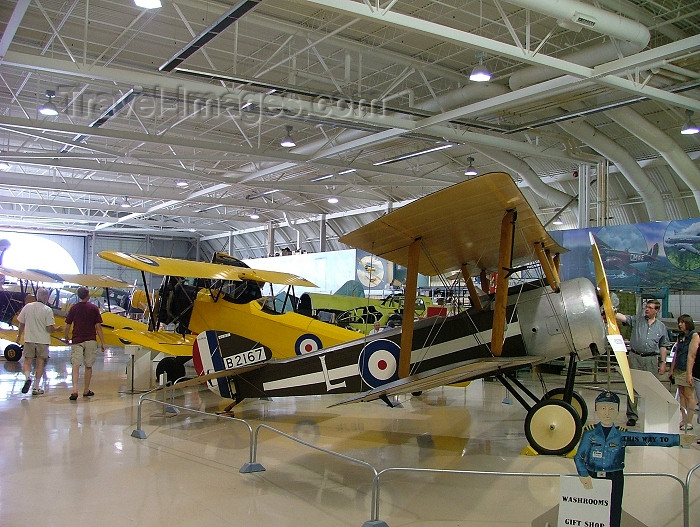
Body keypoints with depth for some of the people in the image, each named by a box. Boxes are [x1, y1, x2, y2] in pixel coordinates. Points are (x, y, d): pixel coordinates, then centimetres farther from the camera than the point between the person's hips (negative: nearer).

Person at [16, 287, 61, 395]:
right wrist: (57, 329, 7)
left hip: (29, 339, 2)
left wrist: (19, 335, 22)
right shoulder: (47, 310, -12)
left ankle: (27, 377, -16)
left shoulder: (27, 307, -1)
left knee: (27, 361, 12)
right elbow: (49, 328, -14)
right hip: (42, 341, -2)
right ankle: (36, 387, 12)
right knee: (40, 363, 9)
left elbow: (21, 324, 7)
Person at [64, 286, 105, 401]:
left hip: (77, 341, 1)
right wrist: (102, 342, 2)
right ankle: (86, 391, 17)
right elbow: (98, 327, -2)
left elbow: (67, 326, 4)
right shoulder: (94, 308, -1)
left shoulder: (74, 308, 3)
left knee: (76, 365, -4)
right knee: (88, 366, 9)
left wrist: (66, 338, 21)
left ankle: (75, 390, -20)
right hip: (90, 340, 0)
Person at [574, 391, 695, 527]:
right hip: (592, 478, -1)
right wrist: (584, 475, -22)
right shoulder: (590, 432, -3)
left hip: (615, 480, 1)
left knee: (613, 516, 3)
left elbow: (647, 439, -3)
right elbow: (579, 456, -6)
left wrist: (678, 439, -9)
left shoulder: (622, 435, 2)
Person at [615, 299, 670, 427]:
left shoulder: (661, 326, 11)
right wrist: (612, 313, -28)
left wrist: (663, 362, 8)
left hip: (652, 360, 1)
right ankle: (632, 415, 6)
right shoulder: (636, 320, 8)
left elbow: (663, 346, 14)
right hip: (635, 357, -1)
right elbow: (623, 318, -9)